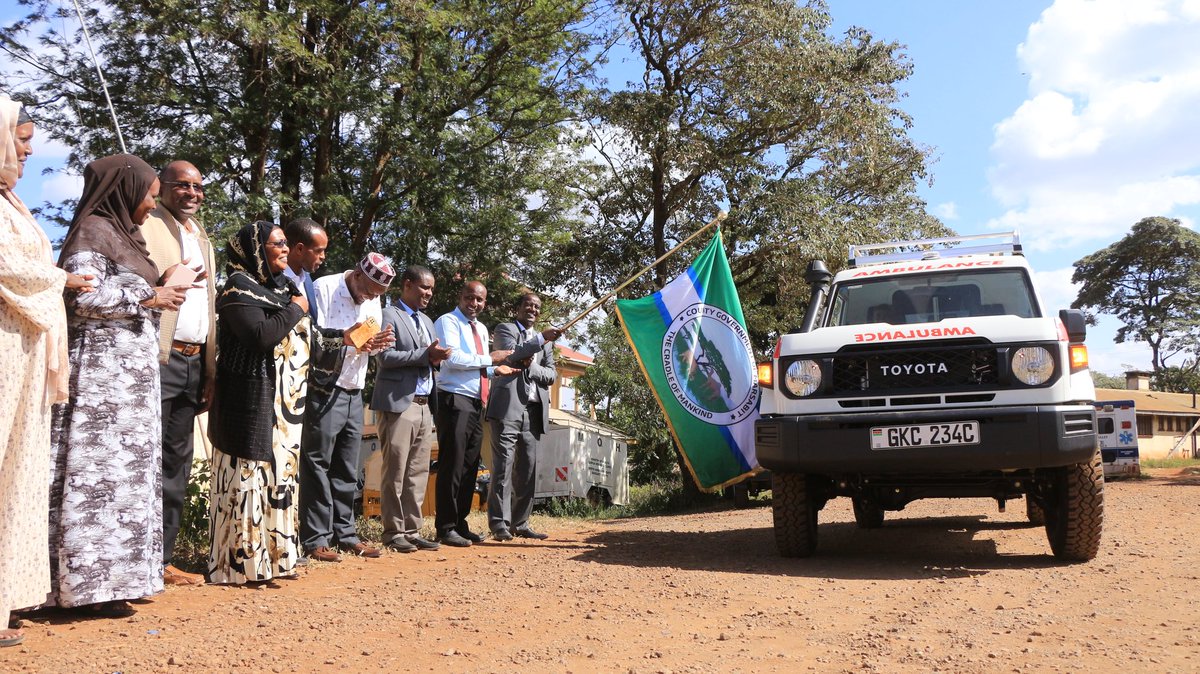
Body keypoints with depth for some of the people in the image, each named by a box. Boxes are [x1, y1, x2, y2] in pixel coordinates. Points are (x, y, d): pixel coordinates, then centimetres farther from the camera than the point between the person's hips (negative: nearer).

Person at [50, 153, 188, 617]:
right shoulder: (93, 230, -7)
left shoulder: (123, 233, 20)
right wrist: (148, 296, -10)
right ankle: (90, 582, -4)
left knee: (128, 468, 7)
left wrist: (160, 294, 11)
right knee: (99, 468, -8)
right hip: (102, 365, -9)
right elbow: (84, 296, -17)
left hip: (132, 366, 9)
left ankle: (119, 575, 11)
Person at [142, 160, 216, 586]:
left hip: (194, 362, 8)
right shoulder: (145, 227, -1)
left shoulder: (202, 240, 22)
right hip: (157, 359, -7)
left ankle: (163, 560, 15)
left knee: (176, 466, 9)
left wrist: (210, 372, 13)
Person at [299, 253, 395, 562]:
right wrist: (349, 341, -23)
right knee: (317, 465, -1)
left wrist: (376, 342, -6)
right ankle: (315, 539, 3)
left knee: (347, 469, 9)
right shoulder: (324, 288, -8)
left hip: (354, 393, 7)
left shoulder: (373, 301, 12)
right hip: (324, 391, -6)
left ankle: (344, 534, 17)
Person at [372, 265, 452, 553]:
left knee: (418, 473, 7)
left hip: (424, 405, 7)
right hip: (398, 403, -7)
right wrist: (425, 354, -16)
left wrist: (435, 358, 0)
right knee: (395, 472, -2)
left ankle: (412, 530, 12)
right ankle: (394, 532, 5)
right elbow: (385, 357, -12)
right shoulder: (389, 315, -3)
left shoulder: (426, 321, 22)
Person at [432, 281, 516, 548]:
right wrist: (489, 359, -14)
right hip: (455, 400, -8)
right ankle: (446, 528, 0)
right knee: (452, 464, -7)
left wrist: (496, 370, 4)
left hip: (477, 403, 8)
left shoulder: (482, 329, 21)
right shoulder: (448, 322, -4)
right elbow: (453, 358, -18)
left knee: (470, 466, 10)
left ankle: (460, 524, 18)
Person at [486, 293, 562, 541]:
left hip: (534, 410, 6)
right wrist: (541, 339, -17)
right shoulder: (505, 329, 9)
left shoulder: (545, 341, 24)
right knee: (503, 466, -10)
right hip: (508, 407, -5)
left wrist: (532, 367, -4)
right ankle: (499, 524, -10)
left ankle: (520, 523, 10)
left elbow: (551, 375, 15)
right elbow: (510, 354, -11)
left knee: (527, 469, 5)